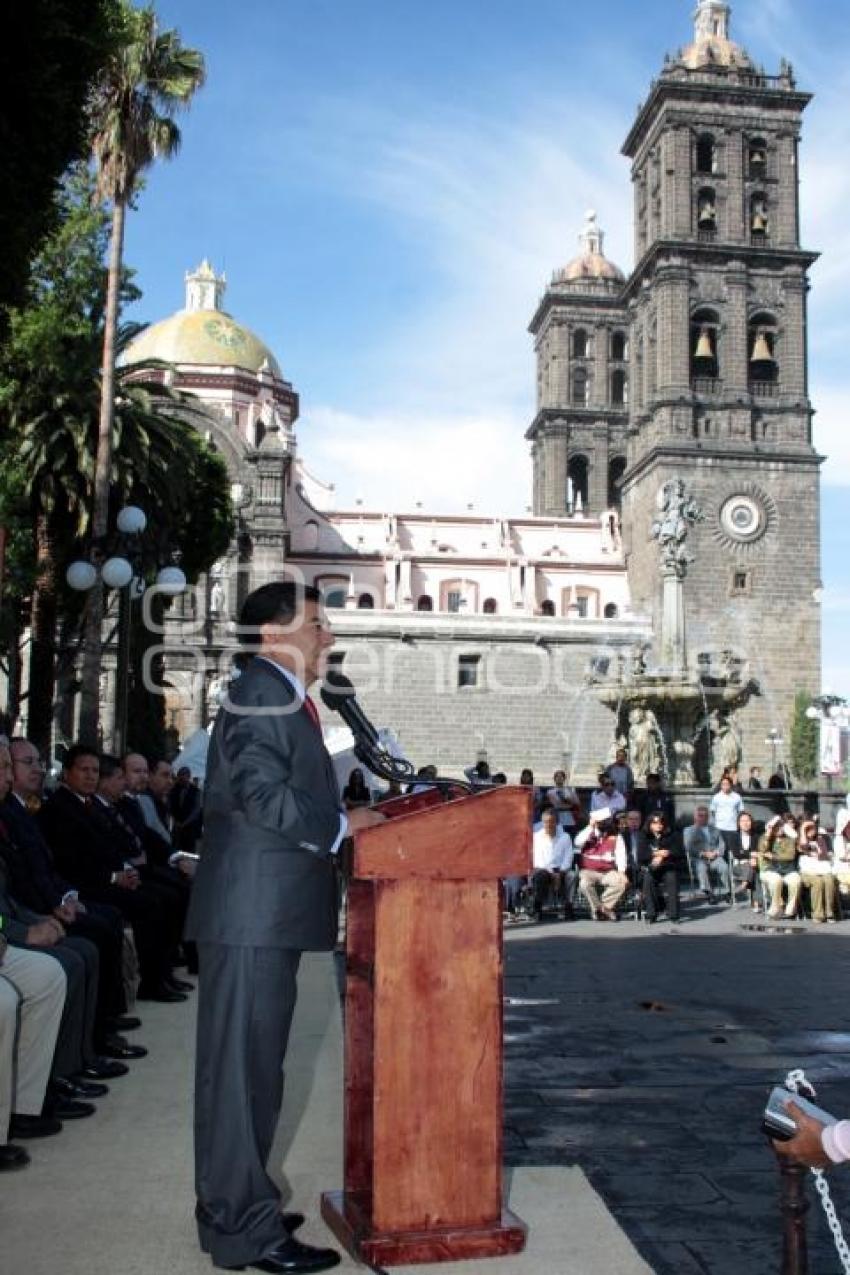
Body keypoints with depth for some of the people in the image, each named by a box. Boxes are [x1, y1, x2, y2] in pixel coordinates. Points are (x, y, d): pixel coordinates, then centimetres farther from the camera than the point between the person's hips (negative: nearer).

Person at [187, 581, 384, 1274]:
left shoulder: (283, 698, 18)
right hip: (254, 913, -10)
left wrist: (351, 814, 10)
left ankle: (235, 1204, 30)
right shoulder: (260, 693, -14)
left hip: (268, 913, 10)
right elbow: (263, 794, -24)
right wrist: (341, 824, -14)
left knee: (253, 1062, 17)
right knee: (243, 1063, -2)